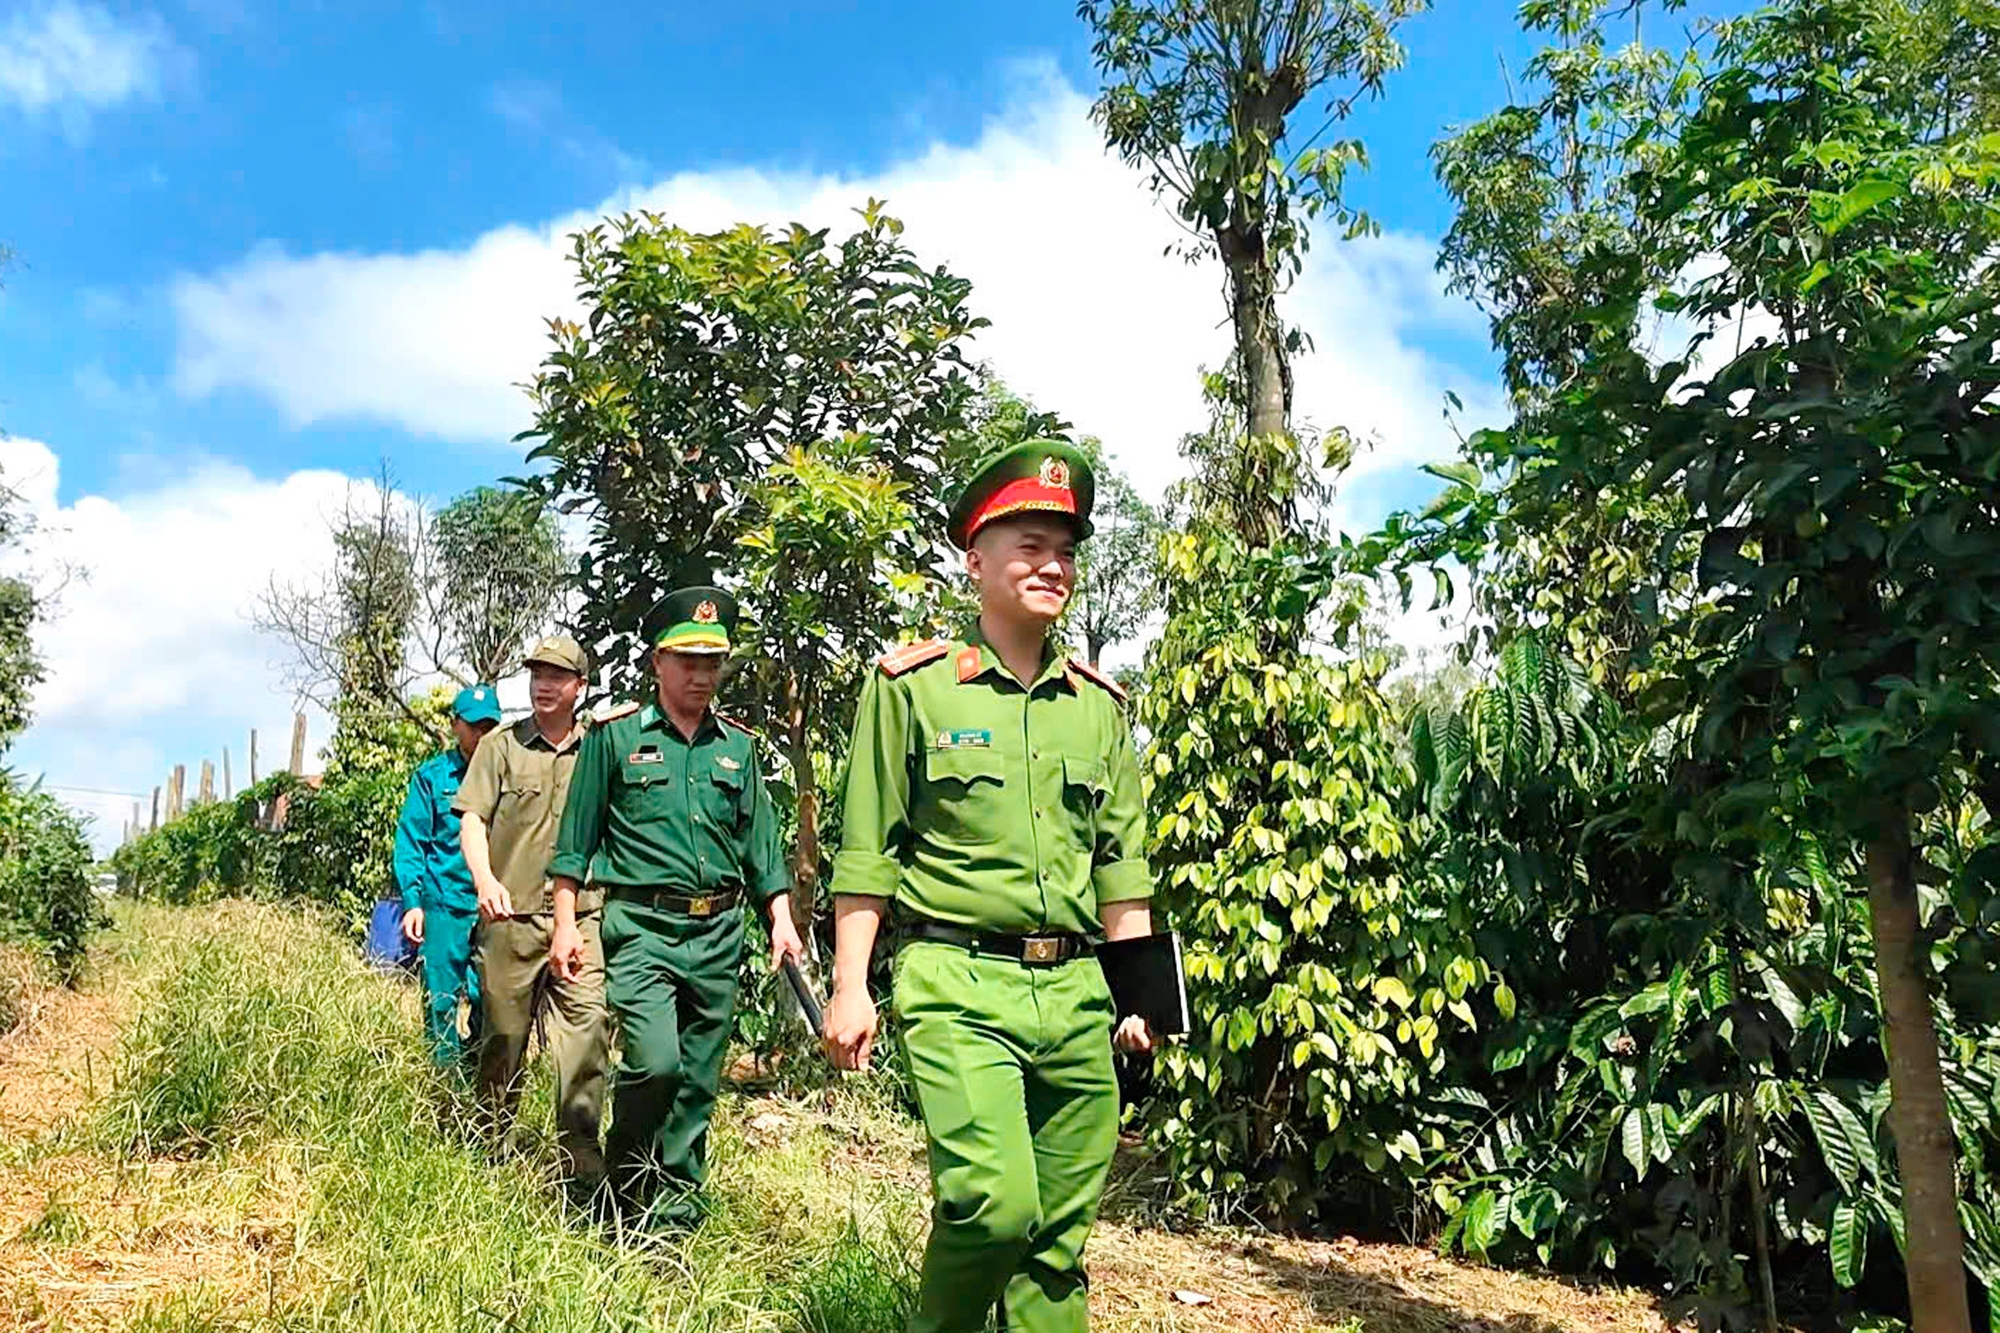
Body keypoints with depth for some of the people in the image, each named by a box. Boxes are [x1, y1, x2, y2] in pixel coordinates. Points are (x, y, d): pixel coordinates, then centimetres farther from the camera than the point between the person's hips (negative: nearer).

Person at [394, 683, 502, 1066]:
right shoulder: (432, 775, 6)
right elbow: (410, 843, 4)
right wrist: (413, 901, -4)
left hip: (492, 908, 1)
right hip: (443, 907, -1)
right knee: (441, 1003, 3)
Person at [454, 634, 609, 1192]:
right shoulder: (502, 746, 7)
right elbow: (472, 818, 0)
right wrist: (485, 880, -16)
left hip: (580, 917, 0)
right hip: (509, 916, 0)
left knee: (587, 1031, -9)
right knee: (503, 1035, 9)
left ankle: (582, 1167, -5)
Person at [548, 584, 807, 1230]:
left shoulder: (738, 746, 12)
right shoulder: (615, 735, 2)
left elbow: (761, 843, 16)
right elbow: (576, 839, 5)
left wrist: (782, 919, 8)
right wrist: (565, 923, 1)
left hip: (719, 933, 4)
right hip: (642, 925, -4)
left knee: (699, 1081, 8)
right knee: (656, 1062, -18)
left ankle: (676, 1214, 22)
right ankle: (624, 1182, 8)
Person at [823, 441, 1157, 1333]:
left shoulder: (1099, 705, 12)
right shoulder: (912, 687, -1)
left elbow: (1121, 862, 15)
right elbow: (866, 853, -1)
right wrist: (850, 986, -4)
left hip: (1076, 992, 5)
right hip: (958, 987, -4)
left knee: (1061, 1236, 8)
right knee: (995, 1204, -15)